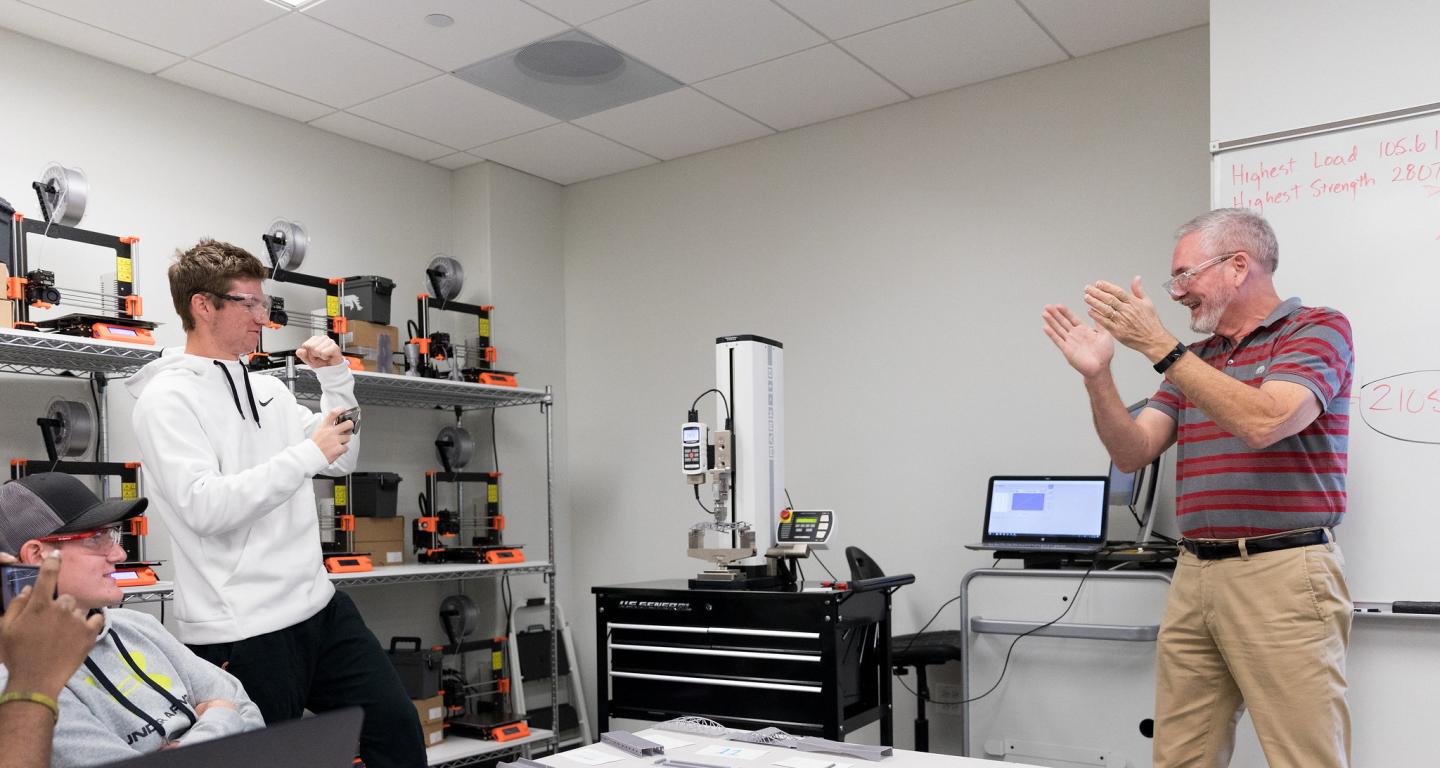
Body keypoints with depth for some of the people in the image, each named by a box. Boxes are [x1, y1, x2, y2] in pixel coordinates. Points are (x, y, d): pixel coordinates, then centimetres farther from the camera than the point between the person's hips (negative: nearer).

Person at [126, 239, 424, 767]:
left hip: (318, 605, 7)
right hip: (240, 634, -7)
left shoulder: (267, 390, 13)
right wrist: (307, 453, -20)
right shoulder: (167, 398, -10)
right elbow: (206, 507, -22)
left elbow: (343, 460, 18)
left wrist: (336, 377, 8)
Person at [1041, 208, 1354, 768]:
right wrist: (1097, 376, -7)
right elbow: (1133, 452, 8)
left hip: (1282, 574, -6)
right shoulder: (1193, 361, 17)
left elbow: (1261, 423, -20)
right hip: (1193, 576, 6)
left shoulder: (1318, 329, -2)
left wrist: (1158, 345, -19)